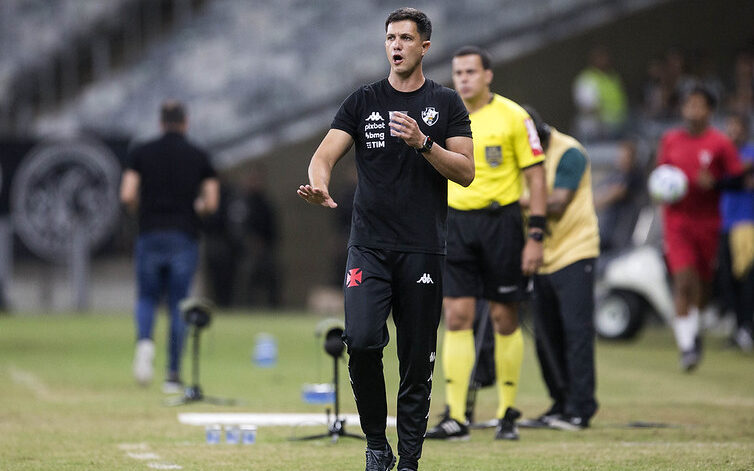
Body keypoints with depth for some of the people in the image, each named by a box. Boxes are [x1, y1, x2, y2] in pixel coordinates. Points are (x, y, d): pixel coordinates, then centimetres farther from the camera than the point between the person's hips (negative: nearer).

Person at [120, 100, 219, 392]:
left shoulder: (141, 153, 3)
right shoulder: (199, 157, 3)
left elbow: (127, 196, -5)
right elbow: (211, 203, -1)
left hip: (150, 236, 0)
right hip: (184, 237, 0)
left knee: (146, 298, 14)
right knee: (178, 305, 7)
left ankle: (144, 340, -18)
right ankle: (173, 375, 4)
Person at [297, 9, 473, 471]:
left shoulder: (446, 103, 6)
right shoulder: (363, 101, 7)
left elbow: (466, 172, 0)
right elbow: (326, 154, -3)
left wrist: (422, 143, -16)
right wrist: (319, 185, -26)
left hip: (423, 250, 0)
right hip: (369, 246, 0)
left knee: (417, 359, 3)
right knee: (361, 341, -17)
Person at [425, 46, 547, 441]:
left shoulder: (512, 116, -4)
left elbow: (535, 176, -3)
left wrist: (536, 236, -9)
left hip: (500, 220, -3)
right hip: (456, 222, 3)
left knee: (504, 319, 3)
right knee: (457, 317, -5)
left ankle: (507, 413, 14)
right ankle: (455, 417, -6)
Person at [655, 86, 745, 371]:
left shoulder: (720, 143, -2)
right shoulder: (670, 140, 6)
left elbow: (737, 179, -2)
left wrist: (715, 183, -19)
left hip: (707, 222, 0)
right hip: (677, 218, 0)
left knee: (702, 282, 8)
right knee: (683, 280, -13)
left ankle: (693, 330, 36)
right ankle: (686, 345, -10)